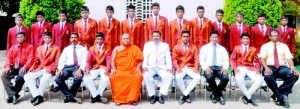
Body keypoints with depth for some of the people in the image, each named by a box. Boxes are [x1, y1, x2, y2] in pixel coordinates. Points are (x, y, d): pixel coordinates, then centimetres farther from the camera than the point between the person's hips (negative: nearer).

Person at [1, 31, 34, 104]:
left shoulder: (30, 47, 6)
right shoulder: (13, 47, 20)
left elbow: (30, 59, -5)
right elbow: (9, 57, 9)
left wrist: (24, 67, -22)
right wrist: (7, 66, -10)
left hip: (23, 66, -5)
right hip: (14, 66, 5)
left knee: (21, 76, -35)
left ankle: (14, 94, -15)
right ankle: (13, 95, -21)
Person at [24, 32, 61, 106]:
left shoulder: (56, 48, 8)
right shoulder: (39, 48, 23)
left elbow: (57, 61, -2)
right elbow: (36, 60, 19)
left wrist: (50, 68, -18)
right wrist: (32, 67, -2)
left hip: (49, 70, -5)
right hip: (39, 69, 5)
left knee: (45, 79, -36)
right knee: (27, 77, -19)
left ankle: (39, 96, -16)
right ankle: (37, 95, -18)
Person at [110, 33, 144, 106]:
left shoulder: (135, 48, 13)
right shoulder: (117, 48, 16)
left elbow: (140, 60, 8)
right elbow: (113, 60, 8)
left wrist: (138, 68, -9)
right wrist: (113, 68, -10)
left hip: (132, 71, -1)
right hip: (119, 70, 1)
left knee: (138, 77, -34)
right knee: (113, 77, -31)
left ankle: (133, 98, -27)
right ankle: (118, 98, -22)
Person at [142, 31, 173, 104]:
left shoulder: (165, 45, 13)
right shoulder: (147, 45, 13)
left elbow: (168, 58, 4)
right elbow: (145, 57, 3)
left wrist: (169, 67, -14)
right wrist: (145, 66, -16)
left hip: (162, 67, 0)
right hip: (151, 67, 0)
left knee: (168, 76, -31)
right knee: (146, 76, -32)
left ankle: (161, 95, -17)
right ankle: (152, 95, -17)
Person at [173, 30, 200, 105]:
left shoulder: (194, 47, 12)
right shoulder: (176, 47, 10)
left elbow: (196, 59, 3)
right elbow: (174, 59, 3)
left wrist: (196, 68, -16)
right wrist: (177, 68, -16)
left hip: (190, 67, 1)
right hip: (181, 68, -1)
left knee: (197, 77, -30)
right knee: (178, 78, -34)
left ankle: (184, 94, -18)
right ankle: (186, 95, -12)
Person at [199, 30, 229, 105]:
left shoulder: (222, 49, 19)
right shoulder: (204, 48, 13)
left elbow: (226, 60, 9)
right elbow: (201, 60, 3)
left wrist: (225, 68, -13)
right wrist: (206, 68, -17)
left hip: (220, 68, 2)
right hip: (209, 68, -2)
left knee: (226, 78, -31)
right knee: (209, 77, -37)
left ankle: (214, 94, -5)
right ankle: (219, 95, -9)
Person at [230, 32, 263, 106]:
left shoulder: (253, 49, 18)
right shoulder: (236, 48, 15)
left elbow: (256, 61, 12)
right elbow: (232, 59, 7)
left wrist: (258, 69, -8)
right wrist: (235, 68, -11)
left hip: (250, 68, 2)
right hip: (240, 68, -2)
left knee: (260, 80, -27)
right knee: (239, 79, -36)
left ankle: (246, 96, -15)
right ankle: (249, 97, -19)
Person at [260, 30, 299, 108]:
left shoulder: (284, 46, 17)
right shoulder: (265, 46, 10)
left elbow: (289, 58, 5)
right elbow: (262, 59, -2)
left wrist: (292, 67, -15)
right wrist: (266, 68, -22)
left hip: (282, 68, 3)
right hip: (270, 67, -3)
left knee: (295, 75, -28)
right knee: (268, 76, -39)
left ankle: (276, 95, -23)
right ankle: (281, 97, -20)